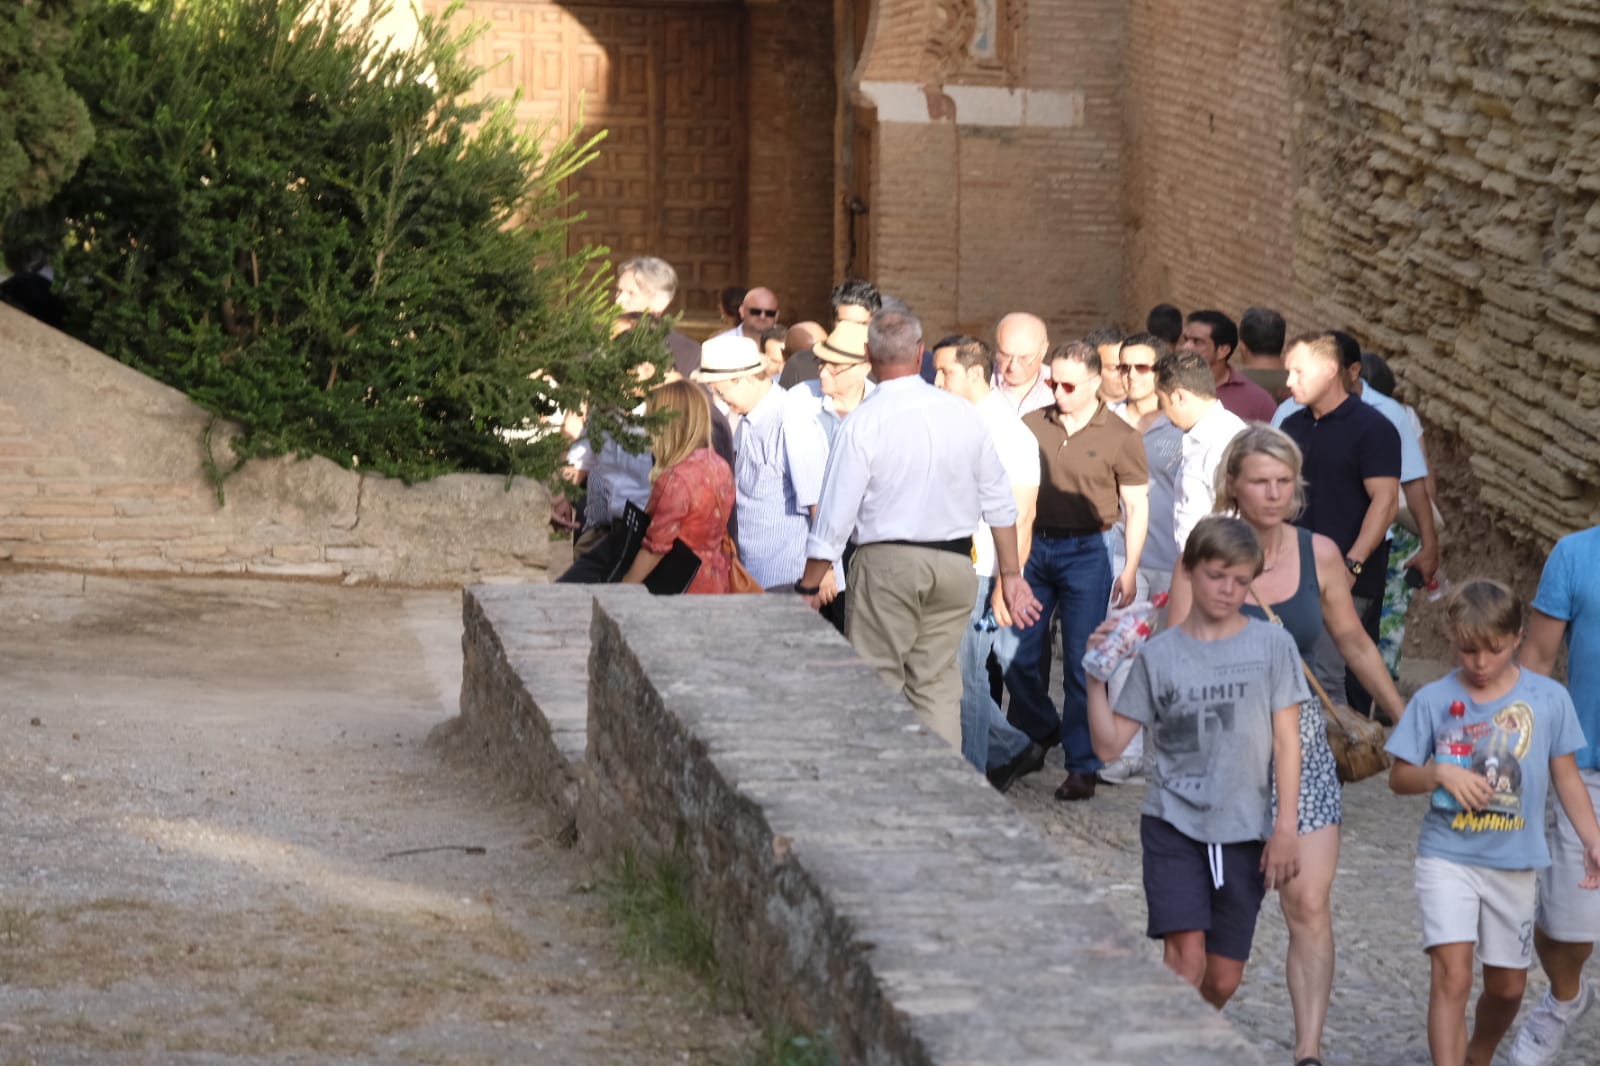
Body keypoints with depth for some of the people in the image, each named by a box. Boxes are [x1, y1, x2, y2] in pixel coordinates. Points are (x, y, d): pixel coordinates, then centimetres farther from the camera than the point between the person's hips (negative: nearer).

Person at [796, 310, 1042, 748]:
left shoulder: (864, 422, -11)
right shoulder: (962, 412, 3)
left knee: (877, 683, 1)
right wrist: (1011, 574, 17)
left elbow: (835, 515, -10)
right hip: (956, 564, 4)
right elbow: (999, 500, 9)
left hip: (888, 563, -4)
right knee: (938, 682, 10)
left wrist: (808, 587, -2)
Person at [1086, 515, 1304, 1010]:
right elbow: (1109, 744, 3)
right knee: (1186, 959, -17)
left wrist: (1286, 827, -6)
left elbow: (1286, 742, 1)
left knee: (1223, 979, 5)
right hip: (1173, 824, -1)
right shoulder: (1159, 653, 2)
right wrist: (1096, 678, -10)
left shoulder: (1272, 645, 2)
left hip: (1244, 830, 1)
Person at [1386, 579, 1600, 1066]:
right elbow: (1399, 777, 1)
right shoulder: (1433, 700, -5)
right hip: (1447, 857, -2)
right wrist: (1440, 774, -19)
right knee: (1452, 973, -16)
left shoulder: (1549, 699, -3)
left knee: (1508, 984, 14)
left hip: (1515, 863, 2)